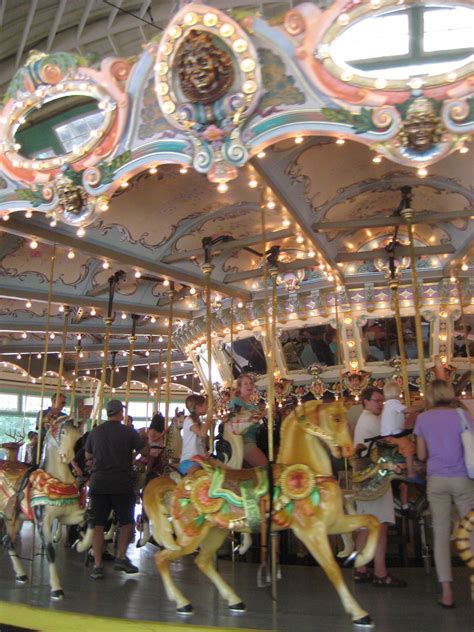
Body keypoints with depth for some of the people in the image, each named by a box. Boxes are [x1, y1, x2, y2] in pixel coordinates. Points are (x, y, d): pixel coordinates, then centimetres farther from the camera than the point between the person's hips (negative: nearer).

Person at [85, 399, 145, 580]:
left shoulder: (95, 432, 5)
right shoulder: (129, 432, -5)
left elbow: (88, 455, 17)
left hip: (98, 482, 3)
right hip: (121, 483, -3)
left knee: (98, 524, 7)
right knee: (127, 521, 14)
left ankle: (97, 565, 5)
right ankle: (121, 557, 5)